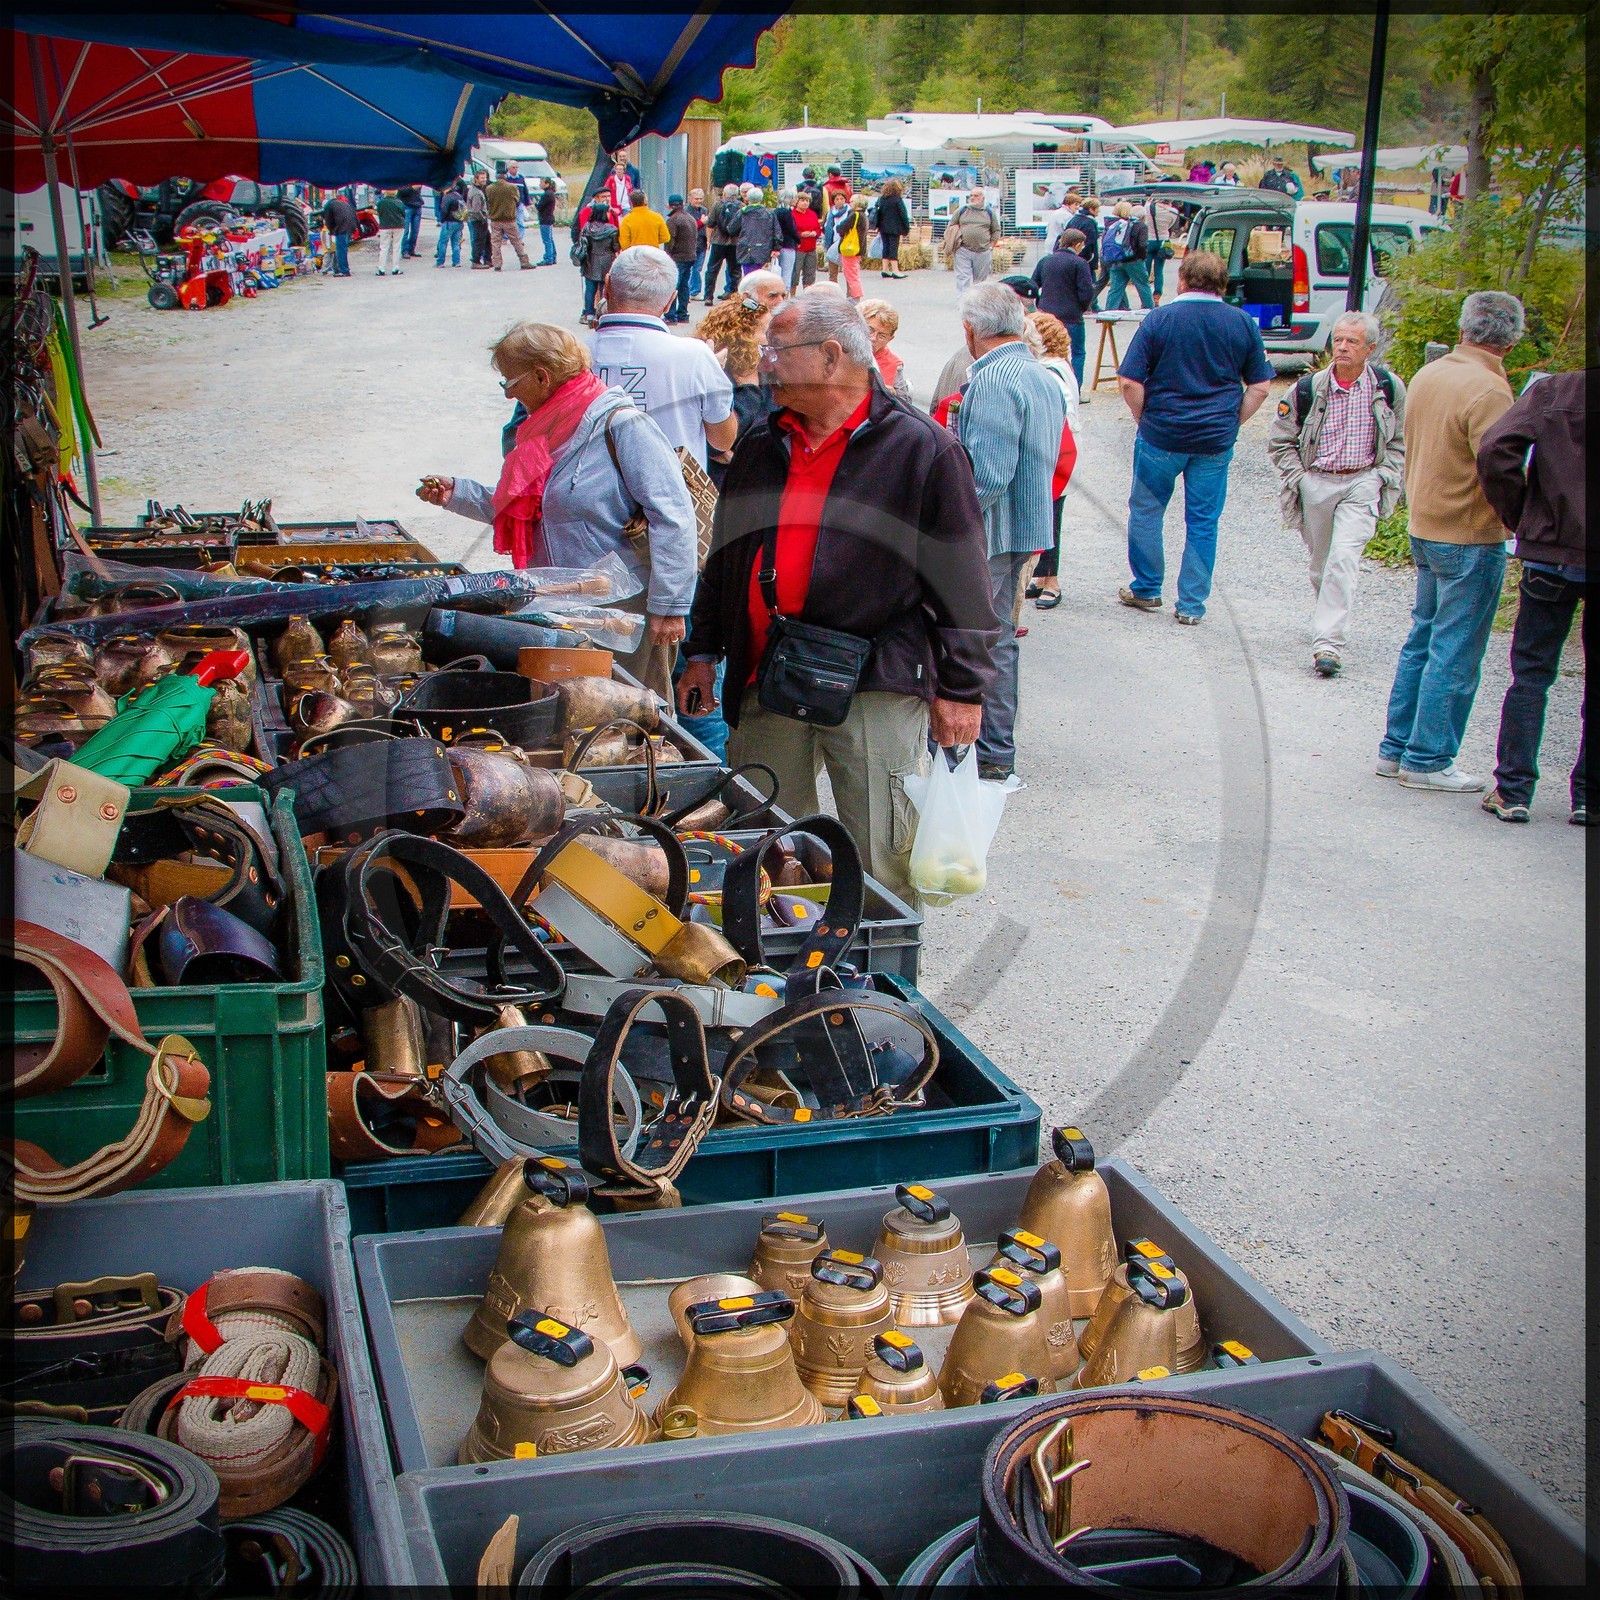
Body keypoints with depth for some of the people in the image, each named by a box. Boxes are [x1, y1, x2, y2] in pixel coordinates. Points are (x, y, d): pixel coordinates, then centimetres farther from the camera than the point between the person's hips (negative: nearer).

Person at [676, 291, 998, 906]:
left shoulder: (922, 449, -4)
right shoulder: (762, 445, 14)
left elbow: (962, 579, -5)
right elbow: (724, 560, 22)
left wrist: (960, 689, -7)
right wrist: (702, 652, 19)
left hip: (877, 691, -5)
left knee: (882, 862, 0)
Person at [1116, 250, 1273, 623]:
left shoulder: (1159, 319, -6)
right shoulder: (1244, 324, 2)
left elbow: (1130, 382, -10)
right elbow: (1259, 386, 4)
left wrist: (1145, 420, 4)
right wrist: (1230, 423, 11)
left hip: (1161, 436, -2)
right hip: (1216, 442, 2)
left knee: (1145, 512, 15)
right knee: (1203, 523, 8)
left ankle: (1146, 590, 22)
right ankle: (1192, 604, 11)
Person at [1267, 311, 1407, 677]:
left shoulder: (1389, 388, -2)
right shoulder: (1308, 389, -5)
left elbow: (1401, 439, 12)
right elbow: (1280, 440, 6)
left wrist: (1385, 476, 1)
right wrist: (1298, 477, -3)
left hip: (1362, 485, -2)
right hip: (1315, 483, 2)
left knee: (1343, 558, -17)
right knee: (1320, 562, 11)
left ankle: (1328, 643, -19)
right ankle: (1330, 617, 37)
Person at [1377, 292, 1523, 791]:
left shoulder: (1427, 376, 6)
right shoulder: (1488, 391, -19)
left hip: (1424, 529, 8)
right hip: (1470, 537, -8)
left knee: (1422, 641, 16)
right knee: (1454, 655, 0)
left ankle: (1396, 749, 21)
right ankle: (1427, 760, 5)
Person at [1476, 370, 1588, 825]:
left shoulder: (1552, 391, -3)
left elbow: (1495, 449, -14)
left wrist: (1519, 515, -2)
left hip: (1551, 553, 0)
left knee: (1531, 675, 7)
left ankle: (1513, 790, 8)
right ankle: (1585, 796, 13)